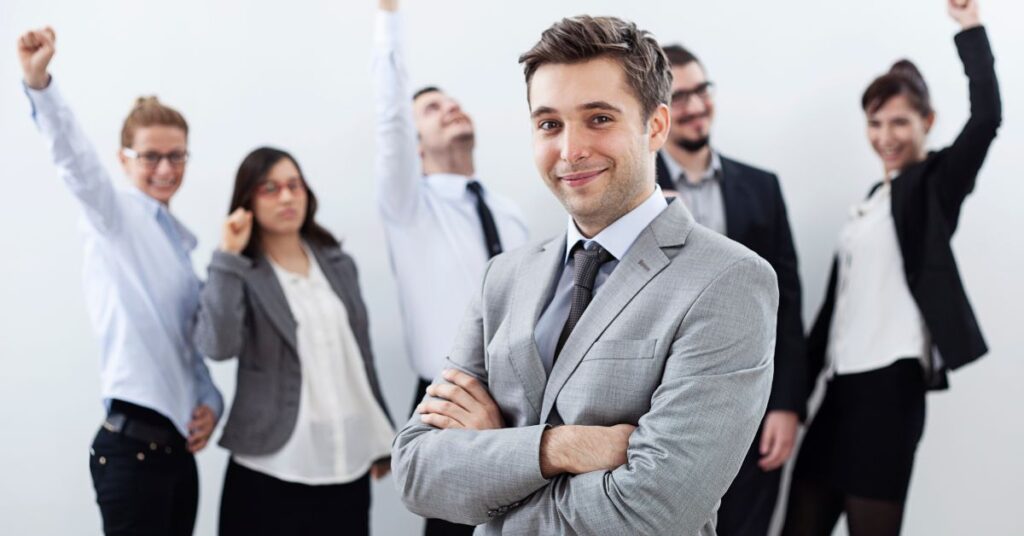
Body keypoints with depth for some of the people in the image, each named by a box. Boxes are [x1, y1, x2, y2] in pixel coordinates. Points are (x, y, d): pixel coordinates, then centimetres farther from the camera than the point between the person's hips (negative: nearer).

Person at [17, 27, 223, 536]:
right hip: (131, 447, -7)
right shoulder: (114, 215, -3)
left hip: (176, 446, 7)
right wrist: (39, 84, -40)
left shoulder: (179, 240, 17)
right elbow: (75, 159, -23)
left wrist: (211, 402, 6)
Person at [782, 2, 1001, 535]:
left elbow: (987, 117, -19)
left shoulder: (936, 183, 0)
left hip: (891, 381, -7)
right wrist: (802, 378, 15)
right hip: (843, 383, 7)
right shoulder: (871, 198, 19)